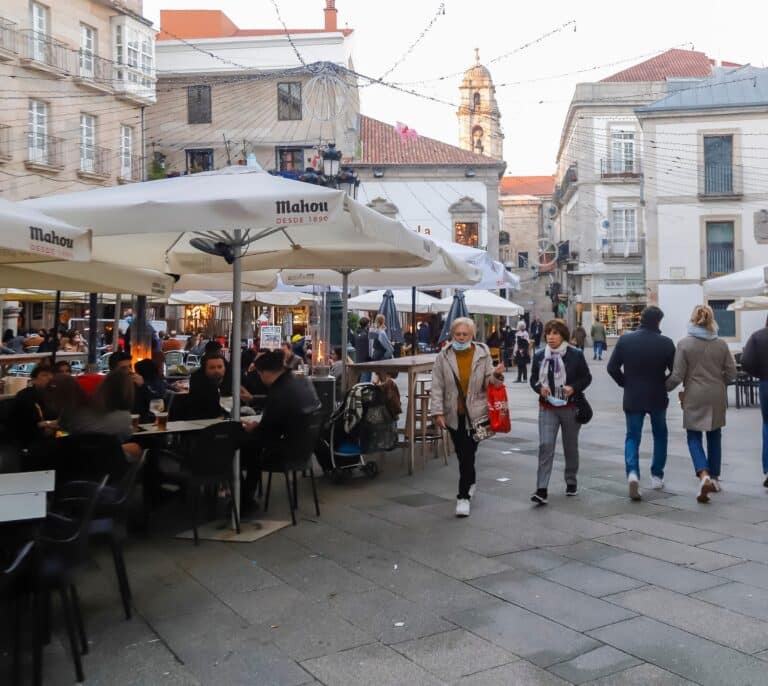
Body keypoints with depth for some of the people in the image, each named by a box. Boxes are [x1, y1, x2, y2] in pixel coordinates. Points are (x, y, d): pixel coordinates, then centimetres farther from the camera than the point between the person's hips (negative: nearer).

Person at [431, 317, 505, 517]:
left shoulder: (482, 354, -1)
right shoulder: (443, 357, -2)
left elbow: (488, 382, 6)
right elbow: (437, 387, -2)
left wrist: (496, 375, -16)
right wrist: (438, 411, -9)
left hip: (475, 413, -2)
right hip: (453, 414, 2)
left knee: (468, 453, -7)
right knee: (462, 454, 14)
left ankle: (464, 496, 0)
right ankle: (470, 482, 40)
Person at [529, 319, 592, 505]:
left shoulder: (575, 354, -4)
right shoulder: (539, 355, 2)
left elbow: (586, 378, 1)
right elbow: (533, 378, 10)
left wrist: (573, 388, -17)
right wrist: (540, 388, -11)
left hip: (570, 408, -1)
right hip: (547, 408, 1)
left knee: (571, 446, 14)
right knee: (545, 445, -11)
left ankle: (571, 482, 34)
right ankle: (542, 490, -13)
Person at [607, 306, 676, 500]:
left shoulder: (625, 340, -5)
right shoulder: (666, 343, -9)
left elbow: (612, 367, -5)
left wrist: (626, 383, 8)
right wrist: (663, 384, 9)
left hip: (632, 398, 0)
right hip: (657, 398, 0)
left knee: (632, 436, 7)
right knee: (660, 435, 20)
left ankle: (632, 473, -17)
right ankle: (657, 476, 24)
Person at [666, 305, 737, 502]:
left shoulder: (684, 344, -9)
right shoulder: (721, 344, 0)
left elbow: (677, 376, -10)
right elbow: (731, 373, 4)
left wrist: (664, 387, 8)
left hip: (694, 397, -3)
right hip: (717, 397, 3)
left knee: (694, 438, 4)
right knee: (714, 436, 16)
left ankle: (704, 476, -18)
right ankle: (714, 478, 25)